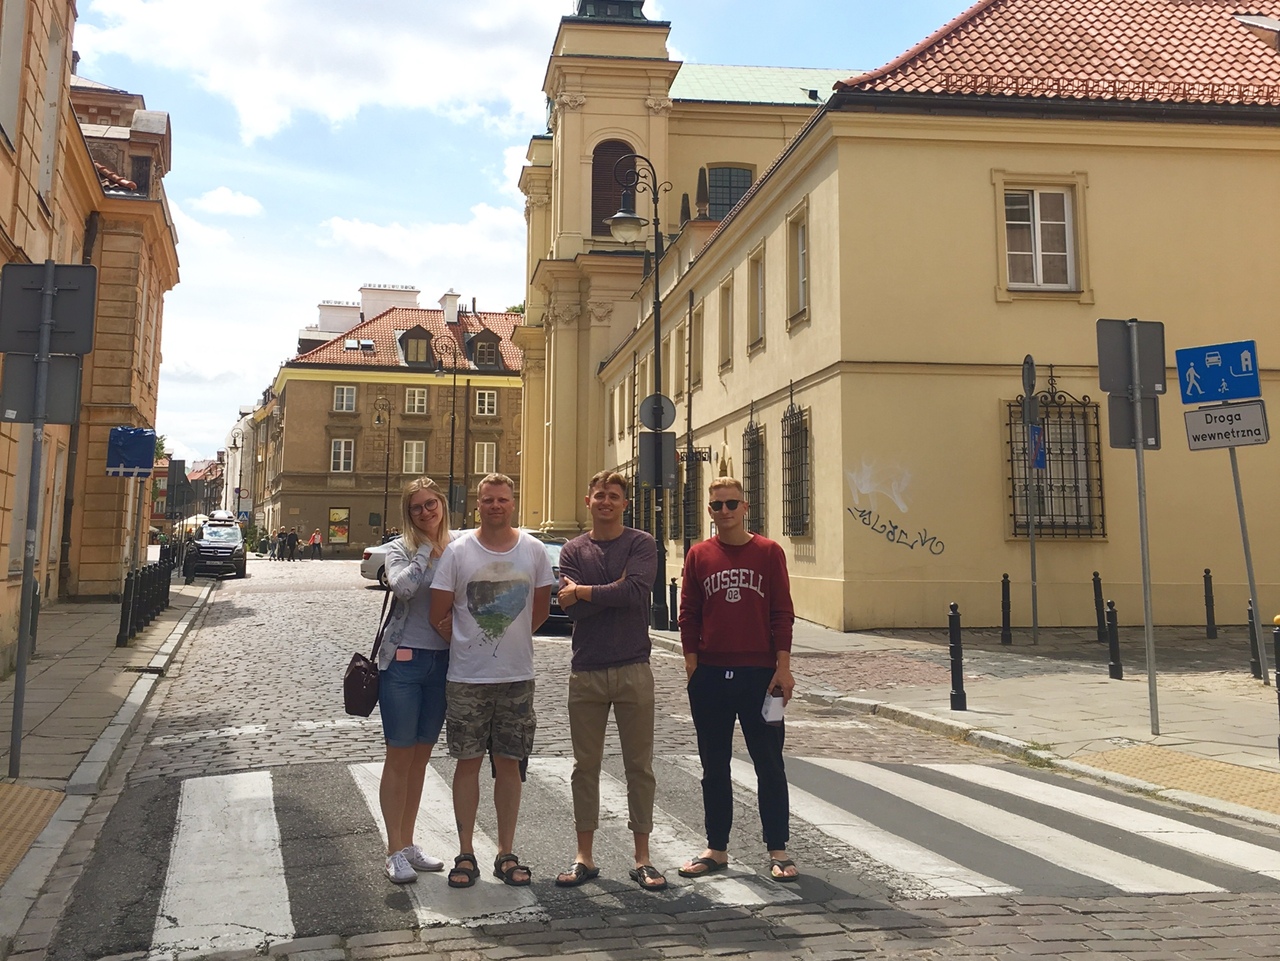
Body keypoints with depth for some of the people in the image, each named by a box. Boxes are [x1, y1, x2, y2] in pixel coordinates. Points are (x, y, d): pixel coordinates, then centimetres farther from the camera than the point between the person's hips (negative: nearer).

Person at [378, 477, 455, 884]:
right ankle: (395, 852, 12)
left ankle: (408, 843, 26)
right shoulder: (400, 549, -3)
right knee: (399, 756, 3)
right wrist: (427, 550, -13)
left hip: (443, 662, 4)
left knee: (421, 756, 13)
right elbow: (403, 586, -24)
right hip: (404, 661, -4)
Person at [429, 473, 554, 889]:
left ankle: (506, 854, 19)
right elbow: (439, 614, -1)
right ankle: (466, 853, 18)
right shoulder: (458, 551, -4)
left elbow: (540, 609, 10)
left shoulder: (534, 550, 1)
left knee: (509, 763, 9)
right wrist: (469, 645, 2)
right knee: (468, 762, 6)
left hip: (517, 676, 2)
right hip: (466, 678, -1)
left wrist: (507, 639, 6)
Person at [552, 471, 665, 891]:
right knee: (585, 766, 9)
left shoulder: (641, 544, 0)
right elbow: (571, 608, -6)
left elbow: (637, 592, -18)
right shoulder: (573, 550, 7)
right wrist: (614, 590, -13)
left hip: (633, 670, -2)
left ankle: (642, 858, 17)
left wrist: (583, 592, -10)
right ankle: (584, 857, 21)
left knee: (639, 766, 5)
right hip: (586, 671, 2)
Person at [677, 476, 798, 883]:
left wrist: (783, 667, -6)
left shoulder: (768, 552, 1)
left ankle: (778, 851, 17)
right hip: (710, 677, 2)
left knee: (769, 765, 5)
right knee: (714, 767, 11)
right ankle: (716, 848, 23)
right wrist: (692, 664, -1)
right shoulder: (698, 555, 5)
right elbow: (688, 615, 6)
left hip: (759, 674, -2)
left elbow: (782, 613, 0)